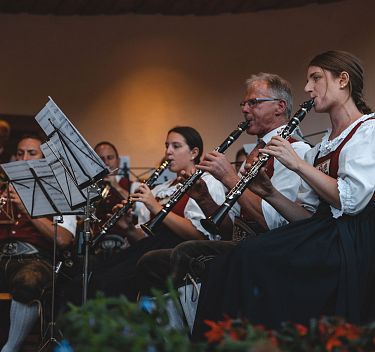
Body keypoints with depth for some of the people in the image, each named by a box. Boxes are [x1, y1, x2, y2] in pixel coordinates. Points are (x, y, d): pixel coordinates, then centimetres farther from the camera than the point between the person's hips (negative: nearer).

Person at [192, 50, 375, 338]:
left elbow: (352, 199, -15)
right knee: (225, 265, -16)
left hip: (351, 243, -7)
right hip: (319, 234, 7)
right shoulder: (319, 148, 23)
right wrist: (270, 194, -1)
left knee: (252, 255, -28)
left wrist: (298, 164, -10)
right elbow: (307, 215, 16)